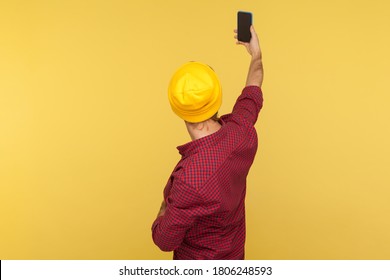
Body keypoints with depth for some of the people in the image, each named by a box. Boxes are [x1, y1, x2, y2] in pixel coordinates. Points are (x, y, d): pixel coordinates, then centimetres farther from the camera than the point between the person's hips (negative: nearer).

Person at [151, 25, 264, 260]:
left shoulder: (190, 178, -43)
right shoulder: (242, 132, -22)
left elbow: (165, 240, -25)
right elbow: (252, 93, 3)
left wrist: (165, 210, -5)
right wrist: (256, 54, 19)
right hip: (233, 254, 6)